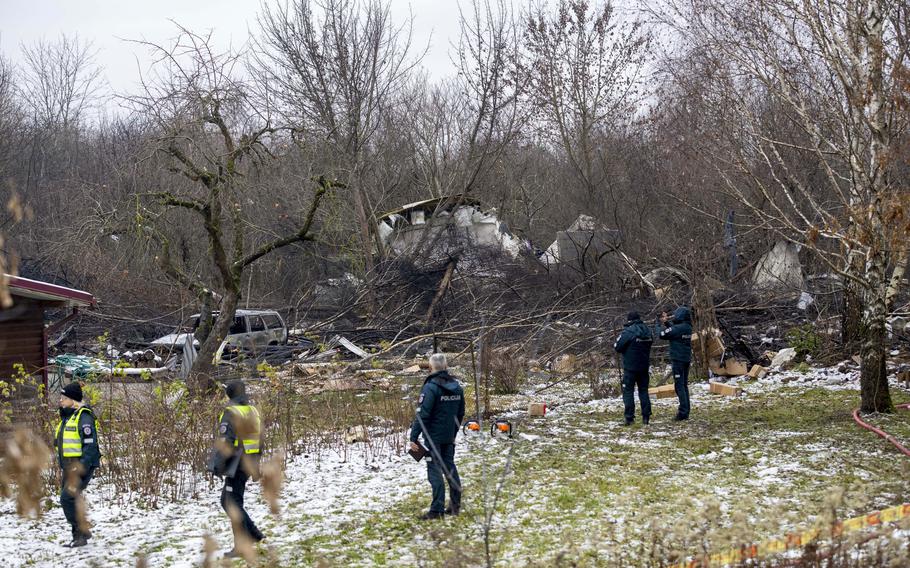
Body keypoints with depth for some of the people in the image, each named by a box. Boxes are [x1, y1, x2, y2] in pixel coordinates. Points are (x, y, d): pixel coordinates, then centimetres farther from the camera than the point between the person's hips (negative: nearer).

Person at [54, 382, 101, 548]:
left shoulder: (83, 417, -15)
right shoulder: (66, 417, 16)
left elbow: (90, 444, -21)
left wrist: (82, 467, -26)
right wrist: (64, 466, 21)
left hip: (81, 466, -10)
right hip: (69, 466, 10)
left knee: (68, 498, -15)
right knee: (70, 501, 12)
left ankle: (82, 532, -5)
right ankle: (78, 537, 20)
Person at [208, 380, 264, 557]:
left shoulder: (230, 413, -13)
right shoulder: (253, 411, 12)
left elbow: (224, 441, -20)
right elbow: (259, 440, 16)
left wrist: (217, 465, -15)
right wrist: (256, 466, 22)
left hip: (237, 464, -8)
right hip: (250, 464, 8)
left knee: (233, 504, -1)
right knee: (227, 501, 17)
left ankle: (241, 545, 0)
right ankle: (255, 535, 16)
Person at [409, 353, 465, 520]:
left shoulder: (431, 387, -17)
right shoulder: (457, 387, 7)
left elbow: (422, 415, -20)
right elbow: (460, 413, 15)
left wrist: (414, 437, -16)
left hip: (433, 436, -7)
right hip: (449, 437, 7)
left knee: (435, 471, -3)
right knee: (450, 468, 16)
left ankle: (437, 509, -3)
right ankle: (455, 505, 21)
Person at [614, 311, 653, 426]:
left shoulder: (628, 331, -16)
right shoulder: (647, 331, 4)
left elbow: (617, 347, -14)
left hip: (630, 367, -6)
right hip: (644, 366, 6)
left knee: (628, 391, 1)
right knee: (643, 390, 14)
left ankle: (629, 418, -3)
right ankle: (646, 416, 12)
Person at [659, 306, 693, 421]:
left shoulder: (677, 328, -19)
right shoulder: (688, 327, 7)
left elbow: (662, 335, -14)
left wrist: (663, 324, 1)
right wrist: (667, 323, 15)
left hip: (678, 360, -8)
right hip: (687, 359, 8)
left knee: (679, 386, -6)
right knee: (684, 385, 13)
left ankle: (683, 412, -9)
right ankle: (685, 412, 16)